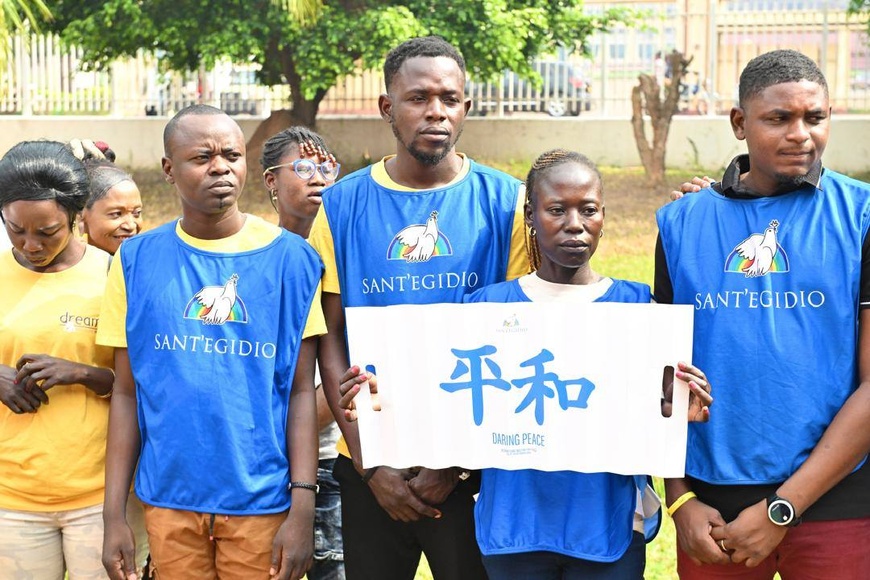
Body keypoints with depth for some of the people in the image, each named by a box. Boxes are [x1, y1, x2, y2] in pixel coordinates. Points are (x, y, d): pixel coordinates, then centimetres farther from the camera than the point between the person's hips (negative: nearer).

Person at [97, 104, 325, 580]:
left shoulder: (289, 257, -2)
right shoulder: (137, 260, 2)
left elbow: (301, 390, -3)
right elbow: (127, 392, 5)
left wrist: (303, 506, -10)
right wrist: (113, 513, 1)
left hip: (263, 500, -1)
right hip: (169, 499, 2)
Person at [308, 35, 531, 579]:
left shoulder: (506, 203, -3)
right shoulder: (342, 205, 1)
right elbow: (331, 341, 1)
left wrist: (456, 461, -8)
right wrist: (370, 463, -6)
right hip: (370, 469, 1)